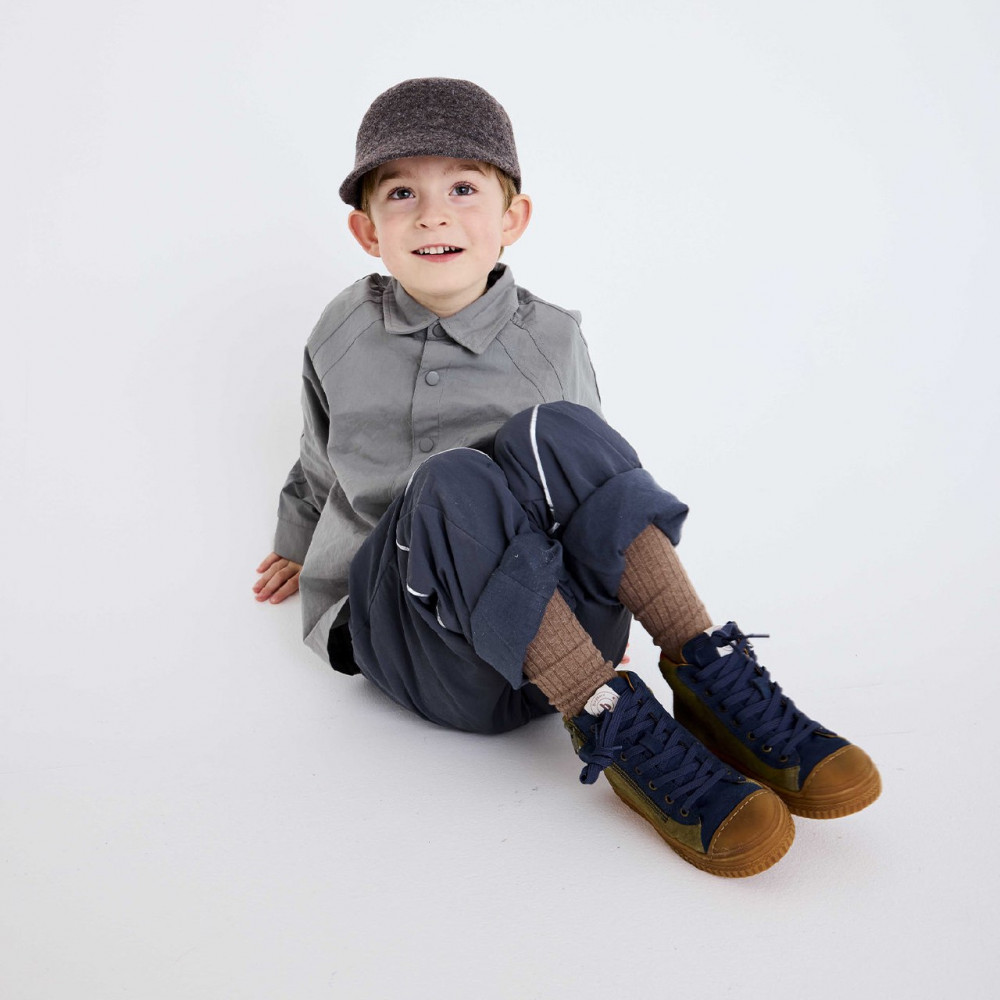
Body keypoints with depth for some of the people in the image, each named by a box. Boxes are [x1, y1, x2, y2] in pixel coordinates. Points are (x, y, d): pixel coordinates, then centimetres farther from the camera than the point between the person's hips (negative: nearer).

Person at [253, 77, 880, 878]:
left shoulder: (550, 343, 3)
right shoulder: (344, 333, 7)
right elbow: (323, 460, 25)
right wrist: (302, 546, 39)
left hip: (557, 632, 0)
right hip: (399, 629, 0)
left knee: (551, 435, -30)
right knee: (455, 483, -34)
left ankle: (713, 683, -30)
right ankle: (616, 729, -34)